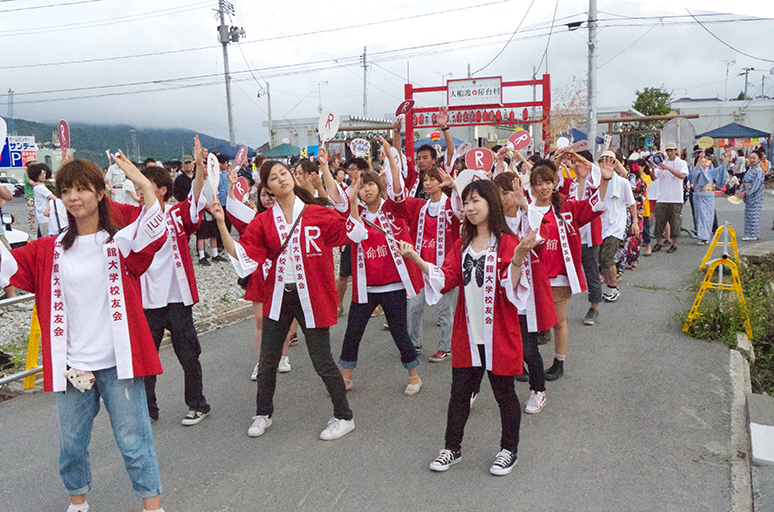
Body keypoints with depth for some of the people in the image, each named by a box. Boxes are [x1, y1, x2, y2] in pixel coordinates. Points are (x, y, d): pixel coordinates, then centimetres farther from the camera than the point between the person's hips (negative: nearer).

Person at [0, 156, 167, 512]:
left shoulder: (120, 243, -4)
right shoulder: (50, 251, 7)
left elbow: (152, 233, -23)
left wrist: (144, 184, -33)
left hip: (117, 363, -4)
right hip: (71, 366, 4)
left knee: (133, 439, 3)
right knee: (71, 442, 18)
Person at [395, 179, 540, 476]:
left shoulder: (507, 243, -8)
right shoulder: (462, 245, 9)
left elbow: (511, 287, -18)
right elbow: (447, 279, -2)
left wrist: (518, 259, -36)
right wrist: (416, 259, -11)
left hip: (498, 335, -4)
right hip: (467, 334, 5)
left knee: (503, 392, 11)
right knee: (459, 391, 13)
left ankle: (509, 450, 31)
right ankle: (452, 448, 30)